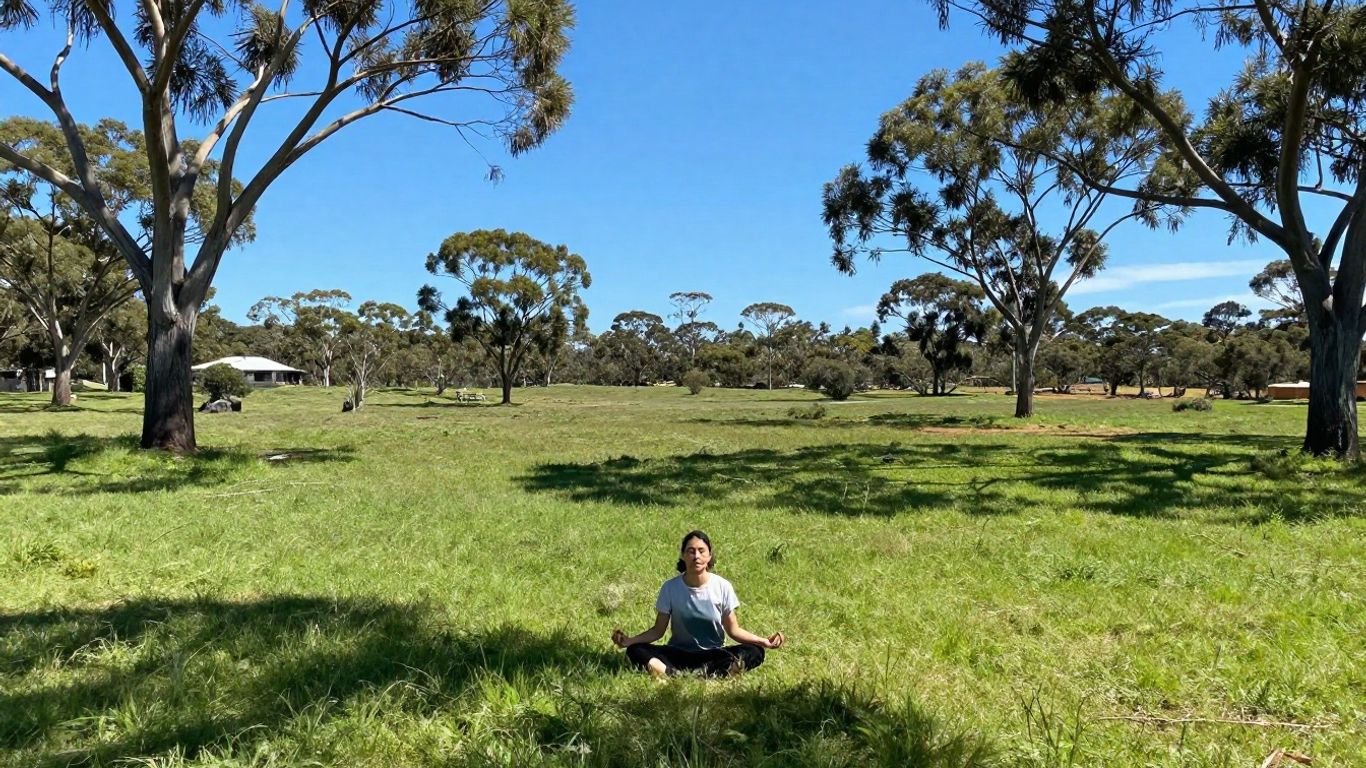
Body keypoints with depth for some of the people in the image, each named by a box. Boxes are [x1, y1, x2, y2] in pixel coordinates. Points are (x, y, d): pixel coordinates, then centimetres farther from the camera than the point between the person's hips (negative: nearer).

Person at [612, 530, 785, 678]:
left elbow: (733, 630, -2)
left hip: (713, 654, 0)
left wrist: (764, 641, -18)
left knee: (755, 652, -27)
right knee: (635, 651, -25)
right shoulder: (670, 588, -9)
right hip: (679, 653, 0)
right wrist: (628, 640, -19)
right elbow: (658, 630, -3)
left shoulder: (723, 586, -8)